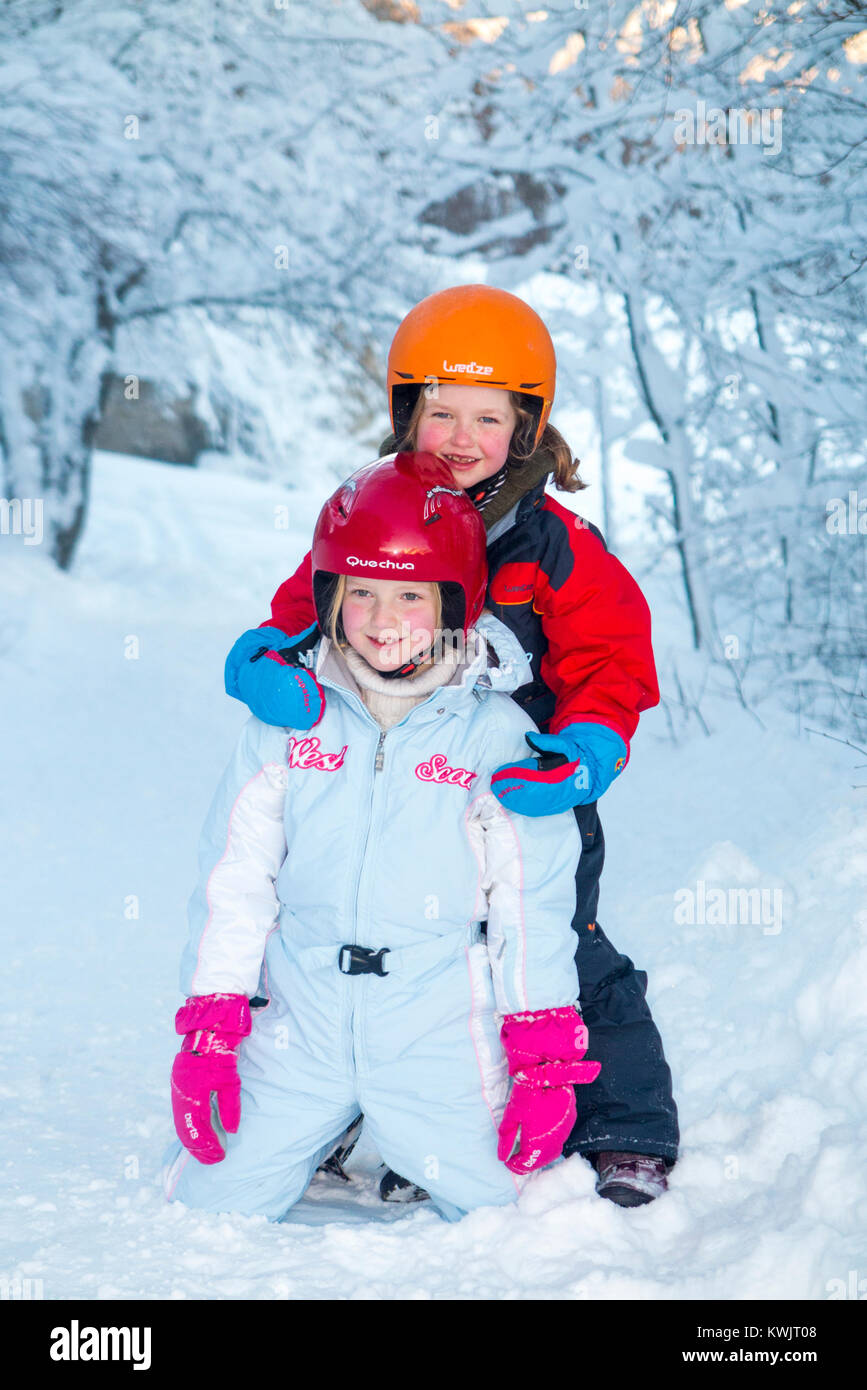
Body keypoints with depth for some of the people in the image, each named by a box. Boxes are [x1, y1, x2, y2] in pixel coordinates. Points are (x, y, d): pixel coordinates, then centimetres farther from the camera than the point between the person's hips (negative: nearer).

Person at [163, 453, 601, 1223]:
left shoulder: (497, 734, -3)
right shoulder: (288, 721, 2)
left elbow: (533, 904, -2)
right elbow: (234, 878, 5)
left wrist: (547, 1064, -5)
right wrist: (207, 1030, 0)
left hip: (441, 1040, -1)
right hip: (299, 1031, 2)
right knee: (215, 1205, -1)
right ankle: (324, 1133, 29)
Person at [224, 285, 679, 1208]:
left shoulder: (555, 547, -10)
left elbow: (611, 664, -9)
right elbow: (304, 610, 4)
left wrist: (584, 751, -27)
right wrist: (269, 659, -19)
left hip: (526, 794, -3)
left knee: (567, 960, 1)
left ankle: (627, 1133, 18)